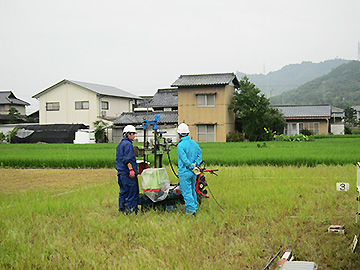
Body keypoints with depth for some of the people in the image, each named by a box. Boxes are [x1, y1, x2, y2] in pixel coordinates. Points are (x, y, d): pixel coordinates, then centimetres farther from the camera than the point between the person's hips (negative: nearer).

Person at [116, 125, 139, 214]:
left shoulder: (120, 144, 21)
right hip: (127, 172, -10)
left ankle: (122, 209, 14)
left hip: (120, 172, 10)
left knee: (123, 191, 12)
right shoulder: (128, 144, -10)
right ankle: (131, 208, -7)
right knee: (133, 191, -6)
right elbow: (127, 159, -20)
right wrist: (131, 169, -23)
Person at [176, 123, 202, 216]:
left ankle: (191, 210, -1)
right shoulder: (195, 143, 7)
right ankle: (194, 207, 25)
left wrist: (192, 167, -12)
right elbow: (199, 157, 7)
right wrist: (195, 164, -6)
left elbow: (185, 160, -21)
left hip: (185, 172, -7)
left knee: (186, 192, -1)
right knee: (192, 190, 18)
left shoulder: (180, 146, -16)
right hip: (193, 173, 7)